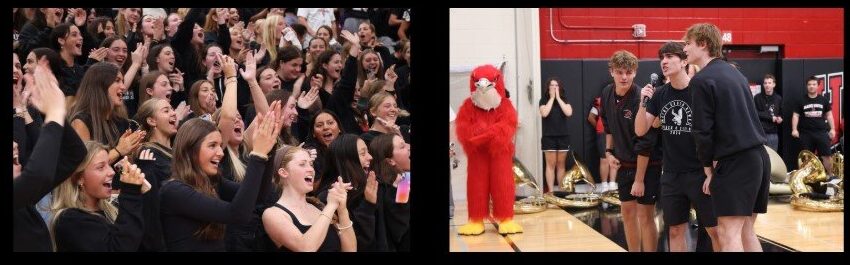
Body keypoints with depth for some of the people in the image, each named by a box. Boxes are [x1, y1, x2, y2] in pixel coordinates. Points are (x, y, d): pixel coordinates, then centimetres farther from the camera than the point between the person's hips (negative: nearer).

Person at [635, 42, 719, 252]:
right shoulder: (659, 94, 3)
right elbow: (640, 131, 1)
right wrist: (643, 102, -15)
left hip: (700, 172, -4)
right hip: (671, 174, 5)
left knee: (714, 230, 0)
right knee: (676, 231, 11)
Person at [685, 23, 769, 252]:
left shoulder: (702, 80, -9)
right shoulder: (734, 72, 17)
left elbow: (703, 130, -12)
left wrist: (708, 167, 0)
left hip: (736, 161, -9)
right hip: (759, 156, 9)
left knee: (729, 234, -8)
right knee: (746, 231, 13)